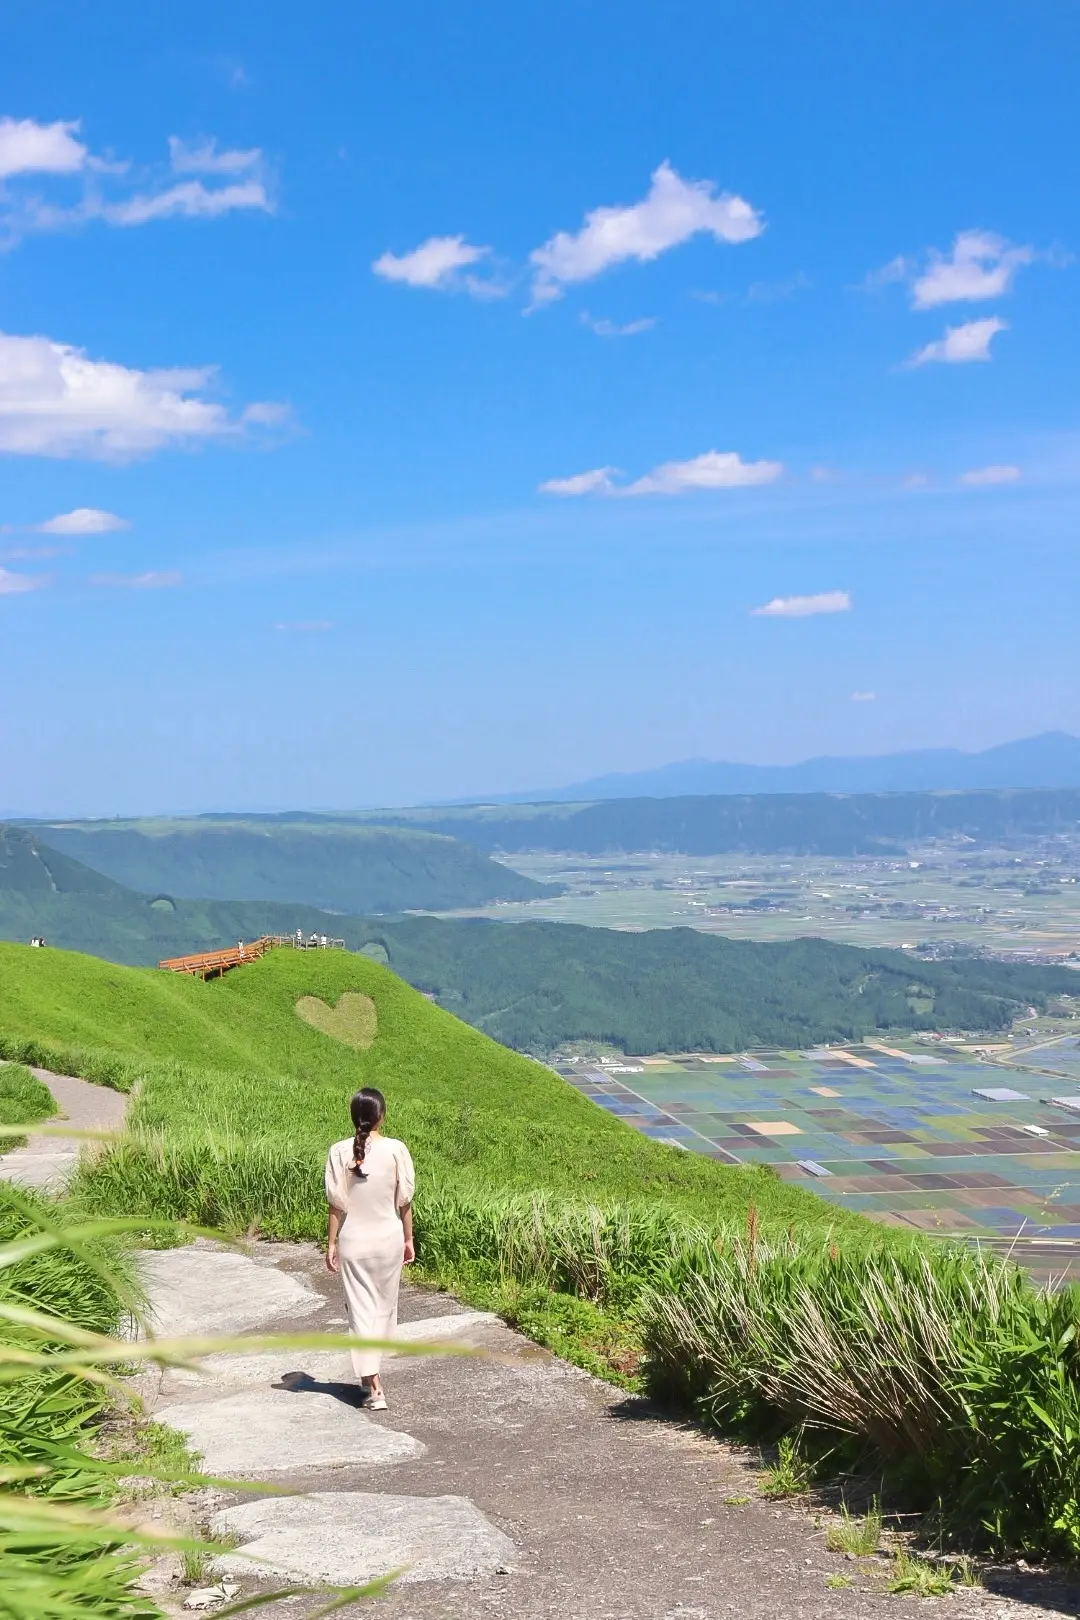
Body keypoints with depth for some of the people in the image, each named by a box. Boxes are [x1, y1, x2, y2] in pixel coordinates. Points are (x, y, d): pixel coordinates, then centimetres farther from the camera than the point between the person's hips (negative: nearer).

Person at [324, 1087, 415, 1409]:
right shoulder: (396, 1150, -9)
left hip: (354, 1241, -1)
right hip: (389, 1239, 1)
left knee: (361, 1310, 3)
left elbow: (337, 1203, -7)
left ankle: (373, 1386, -4)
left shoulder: (340, 1152, -10)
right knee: (384, 1307, 18)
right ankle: (371, 1372, 31)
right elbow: (404, 1201, -3)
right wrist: (408, 1239, 9)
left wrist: (332, 1243, 2)